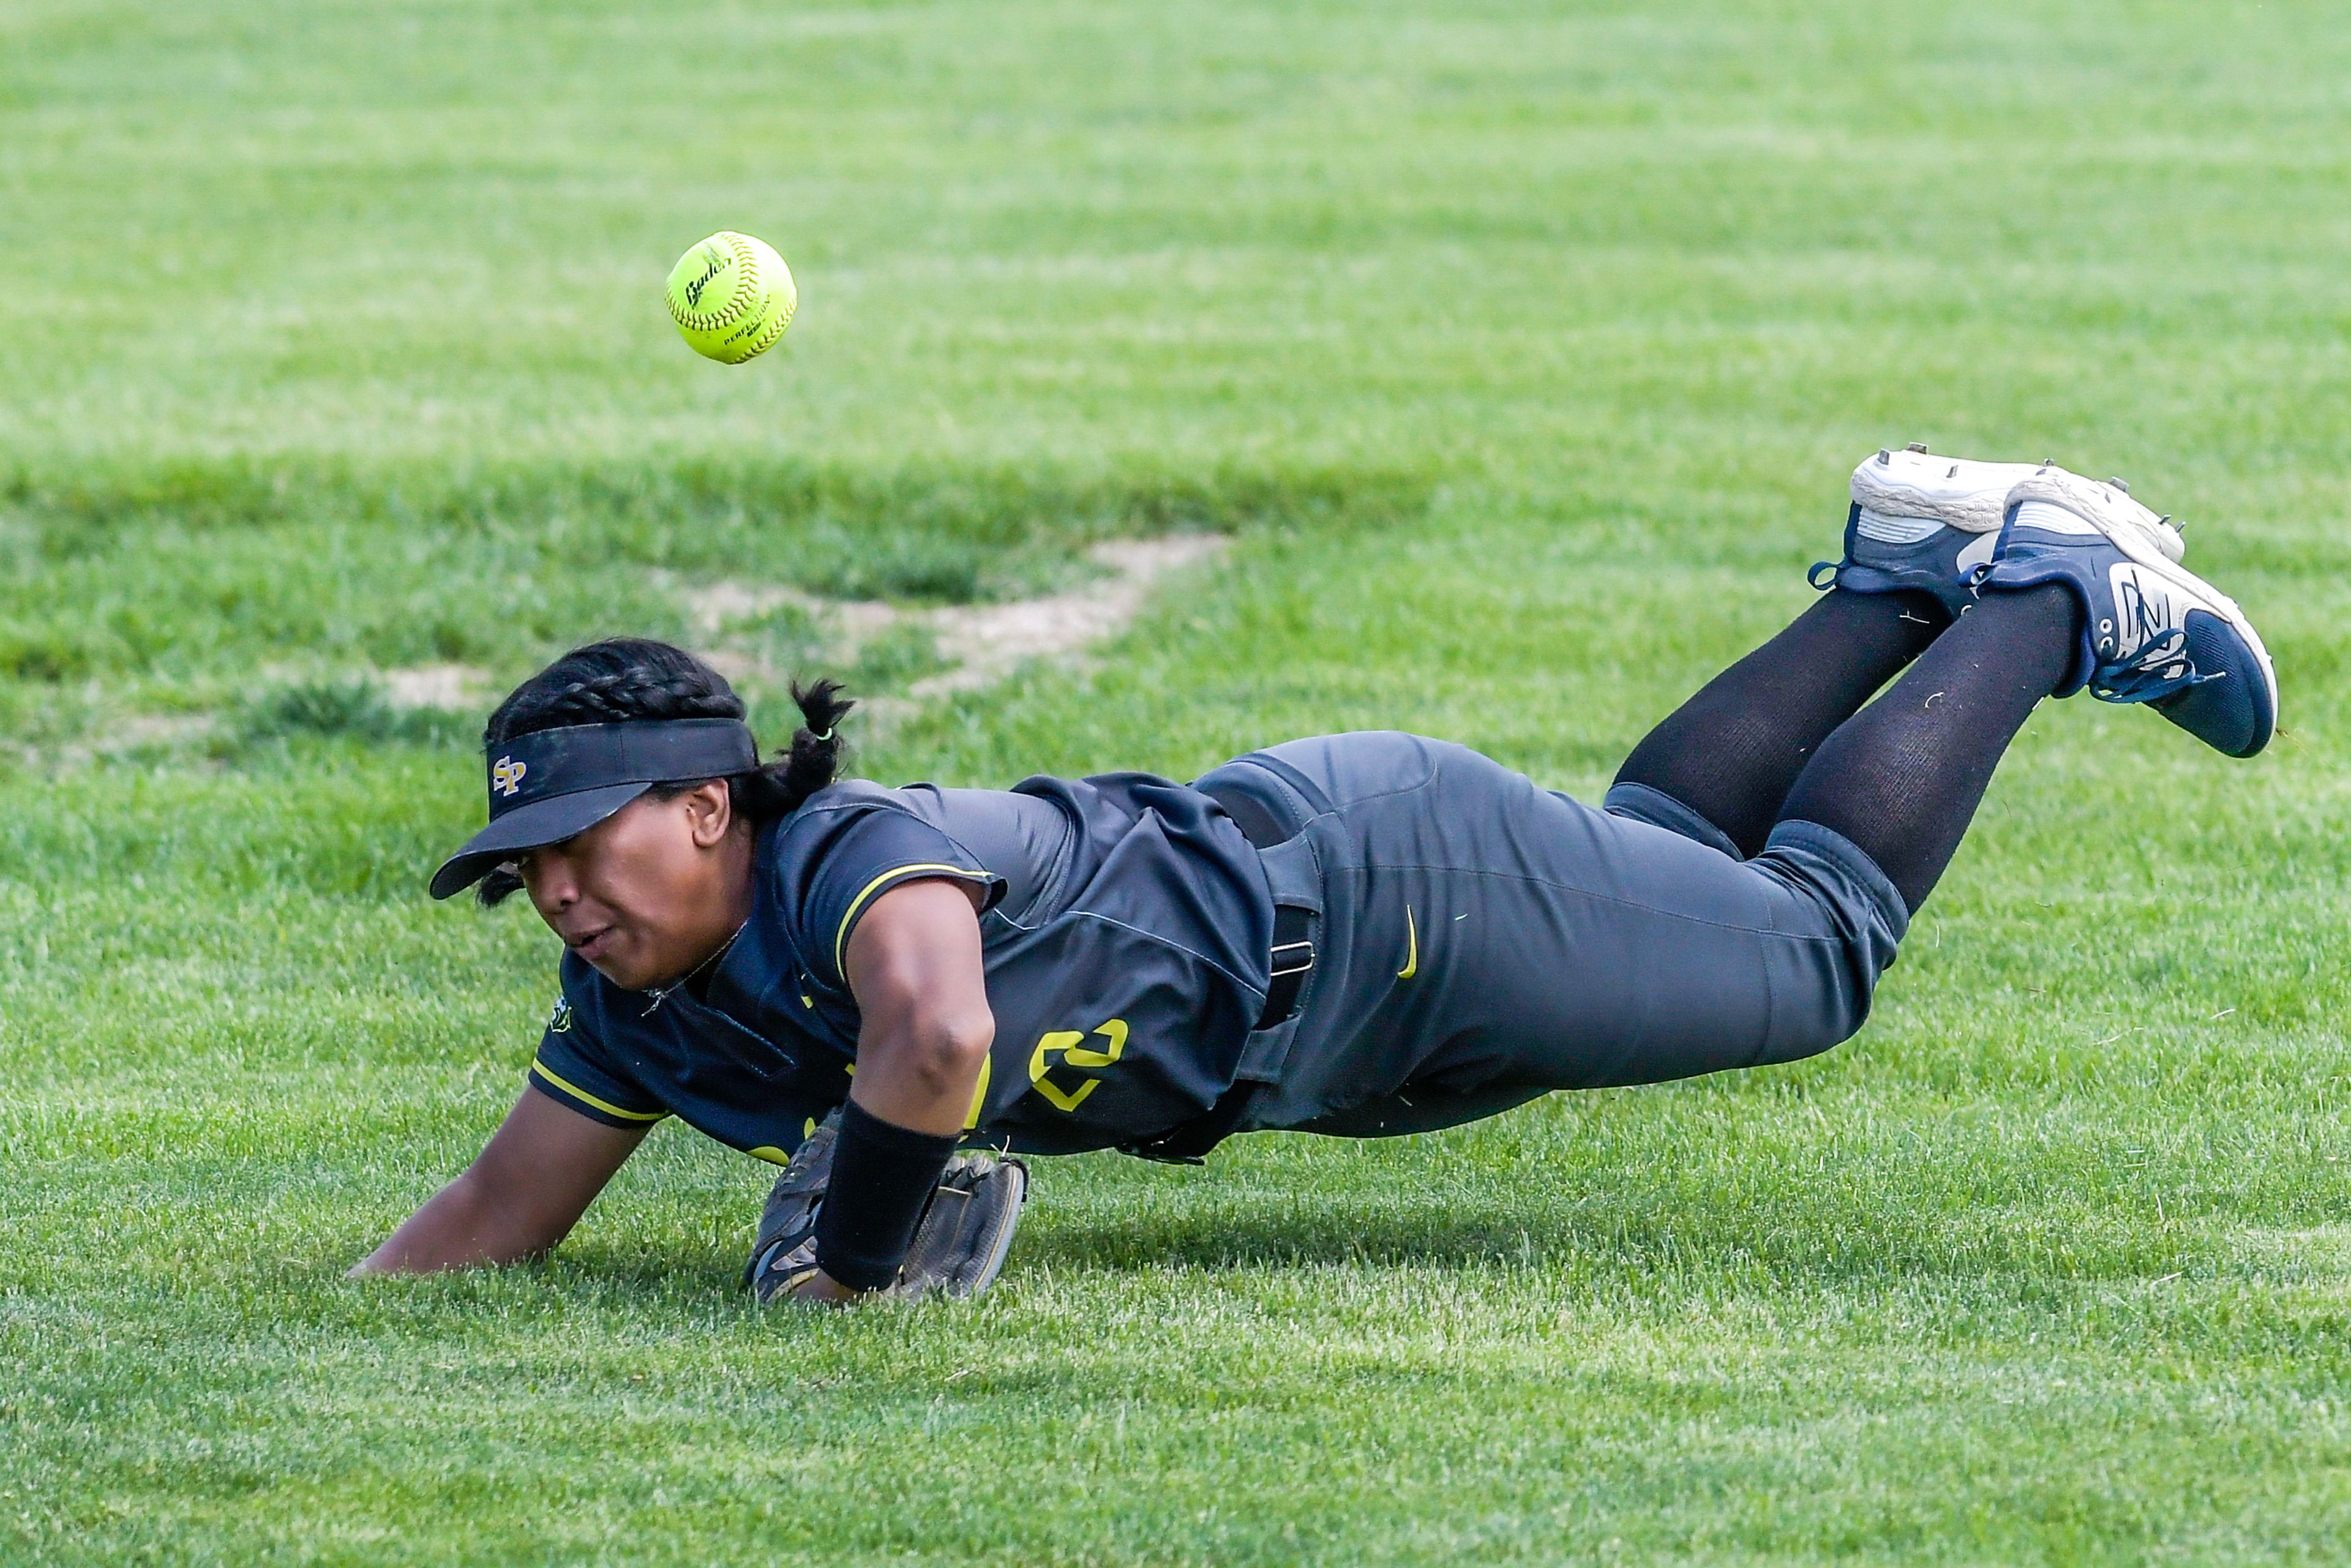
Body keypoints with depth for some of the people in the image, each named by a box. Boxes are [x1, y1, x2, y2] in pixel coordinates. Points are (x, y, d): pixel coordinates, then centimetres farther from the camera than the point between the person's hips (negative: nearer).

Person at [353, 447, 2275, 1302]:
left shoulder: (856, 857, -39)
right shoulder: (650, 997, -14)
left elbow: (937, 1037, -60)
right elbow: (502, 1214, -5)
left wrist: (837, 1280, -46)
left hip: (1386, 888, -7)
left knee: (1813, 943, 13)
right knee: (1665, 855, 32)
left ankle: (2059, 603, 31)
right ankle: (1909, 578, 48)